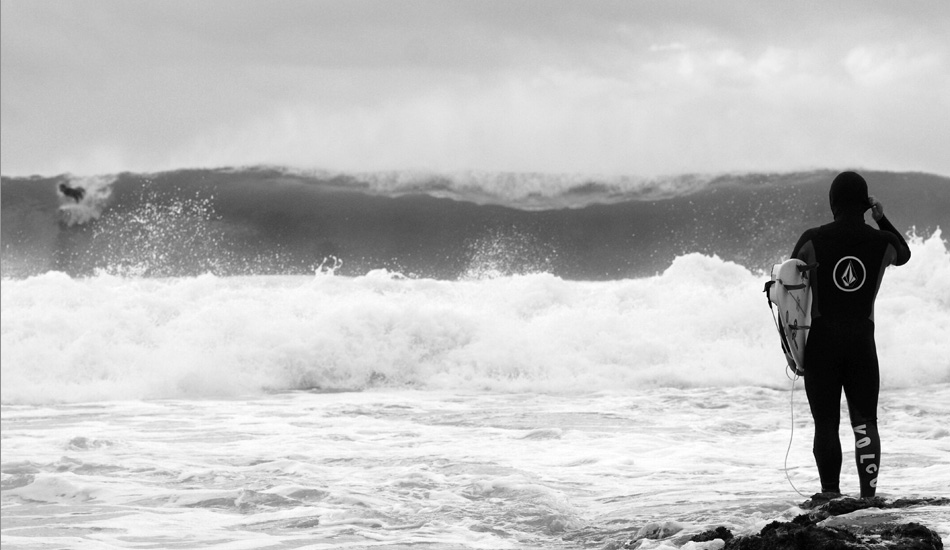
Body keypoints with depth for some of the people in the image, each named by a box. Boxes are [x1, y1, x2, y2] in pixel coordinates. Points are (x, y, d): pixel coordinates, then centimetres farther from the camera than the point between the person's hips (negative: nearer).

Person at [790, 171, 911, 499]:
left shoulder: (813, 241, -6)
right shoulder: (882, 242, -1)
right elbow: (904, 255, 24)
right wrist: (882, 219, 25)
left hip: (821, 340, -1)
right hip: (862, 342, 1)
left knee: (825, 423, 4)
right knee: (865, 422, 6)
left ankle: (830, 494, -2)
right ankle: (868, 494, -4)